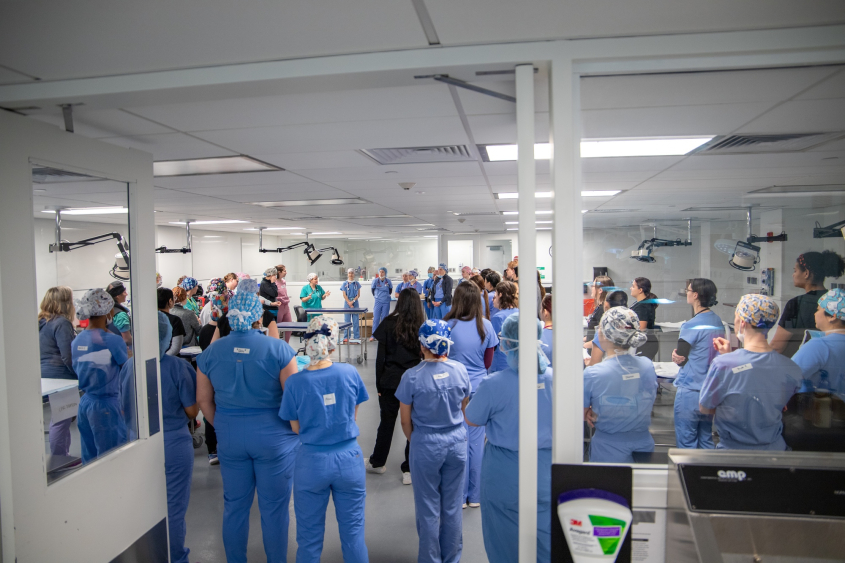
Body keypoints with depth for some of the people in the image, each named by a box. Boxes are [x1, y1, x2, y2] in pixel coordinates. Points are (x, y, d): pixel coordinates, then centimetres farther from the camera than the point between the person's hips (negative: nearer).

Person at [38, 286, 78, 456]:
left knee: (57, 420, 18)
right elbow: (68, 357, -21)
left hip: (45, 376, 10)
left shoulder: (41, 323, 12)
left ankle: (60, 459, 27)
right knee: (61, 422, -3)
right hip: (60, 377, -10)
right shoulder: (62, 323, -16)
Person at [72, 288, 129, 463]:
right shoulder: (114, 341, -17)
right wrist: (127, 342, 9)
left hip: (83, 403, 7)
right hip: (106, 405, -7)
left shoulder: (76, 341, 3)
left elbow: (77, 371, 14)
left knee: (89, 459, 15)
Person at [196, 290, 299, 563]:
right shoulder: (278, 349, -13)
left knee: (235, 506, 18)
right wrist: (296, 430, 3)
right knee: (274, 508, 11)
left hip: (230, 438, 3)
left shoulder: (210, 352, -2)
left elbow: (203, 399, 4)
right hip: (273, 437, -3)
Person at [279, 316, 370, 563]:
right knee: (353, 531, 16)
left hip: (312, 462, -1)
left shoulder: (295, 382, -13)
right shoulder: (350, 373, -10)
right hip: (349, 459, 1)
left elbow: (296, 427, -2)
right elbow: (353, 416, 3)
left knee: (309, 535, 17)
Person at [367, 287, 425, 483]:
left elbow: (380, 356, -4)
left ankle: (377, 462, 31)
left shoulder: (389, 323, -5)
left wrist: (379, 384, 4)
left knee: (387, 422, 13)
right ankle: (409, 469, 15)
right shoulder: (423, 326, -3)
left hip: (391, 380, 0)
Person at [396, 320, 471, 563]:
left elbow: (406, 420, -7)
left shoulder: (412, 377, -17)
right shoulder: (460, 370, -8)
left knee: (428, 508, 14)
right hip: (457, 443, 3)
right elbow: (464, 410, 6)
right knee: (452, 506, 17)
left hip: (426, 446, -3)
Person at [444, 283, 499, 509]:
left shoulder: (448, 326, -13)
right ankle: (475, 495, 22)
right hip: (479, 388, 2)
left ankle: (460, 495, 19)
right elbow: (488, 362, 6)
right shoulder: (486, 326, -4)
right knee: (476, 442, 11)